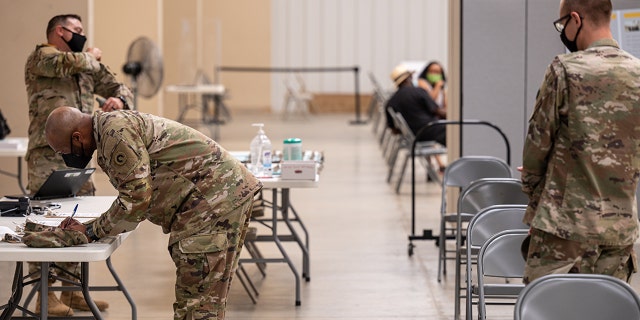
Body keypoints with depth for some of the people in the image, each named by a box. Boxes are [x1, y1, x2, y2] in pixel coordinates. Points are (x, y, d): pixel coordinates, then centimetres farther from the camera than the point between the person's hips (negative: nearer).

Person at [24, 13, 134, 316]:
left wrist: (119, 99, -5)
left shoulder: (89, 65, 18)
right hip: (47, 154, -7)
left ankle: (71, 290, 19)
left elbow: (118, 87, 19)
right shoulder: (40, 57, -5)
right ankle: (45, 294, -2)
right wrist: (92, 56, -1)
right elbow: (74, 63, -23)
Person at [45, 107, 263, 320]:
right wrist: (86, 227, 12)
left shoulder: (115, 131, -15)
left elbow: (136, 198, -17)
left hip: (214, 197, -11)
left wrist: (92, 231, -5)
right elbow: (136, 199, 21)